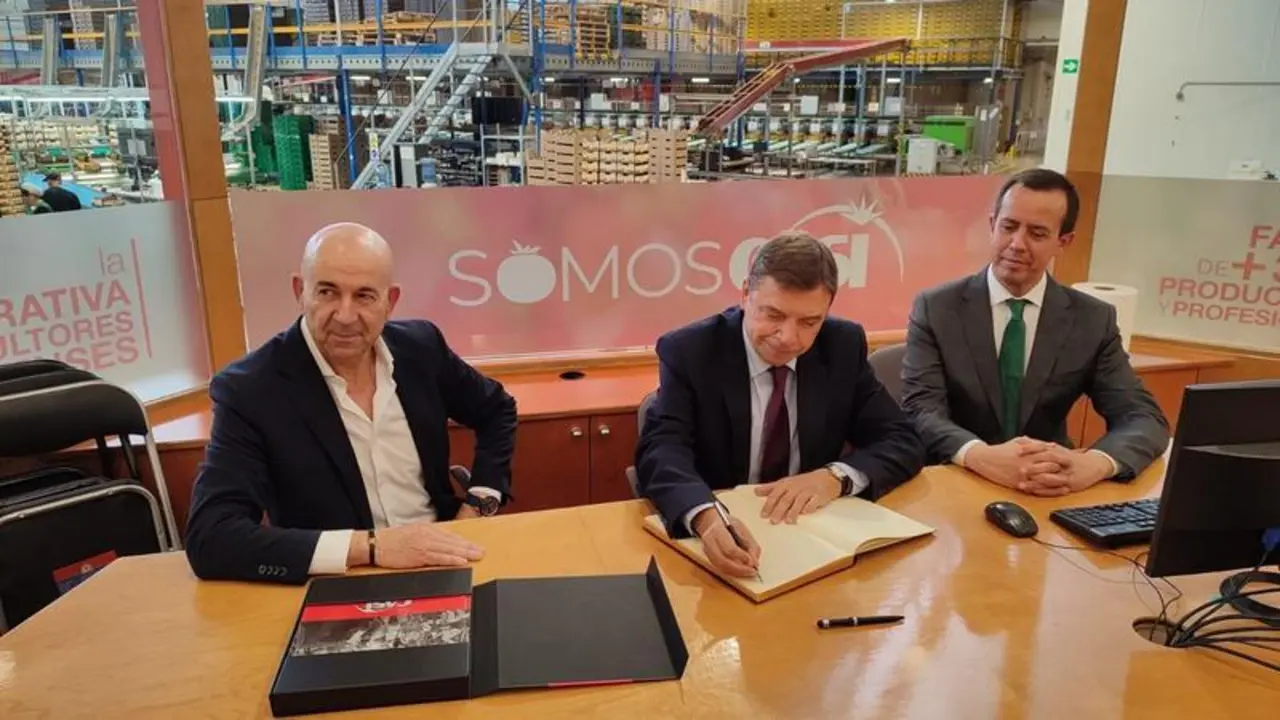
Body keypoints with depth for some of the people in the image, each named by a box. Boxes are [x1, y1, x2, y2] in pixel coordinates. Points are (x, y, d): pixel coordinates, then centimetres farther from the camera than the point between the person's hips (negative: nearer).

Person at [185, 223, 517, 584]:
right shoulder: (249, 390, -13)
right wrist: (369, 546, -28)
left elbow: (496, 411, 14)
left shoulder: (419, 346, -2)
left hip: (439, 567, 4)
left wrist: (477, 508, 1)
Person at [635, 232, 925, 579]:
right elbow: (661, 451, -22)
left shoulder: (843, 346, -2)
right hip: (724, 537, -2)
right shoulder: (689, 351, -11)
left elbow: (903, 442, -1)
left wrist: (836, 476, -21)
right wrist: (707, 517, -42)